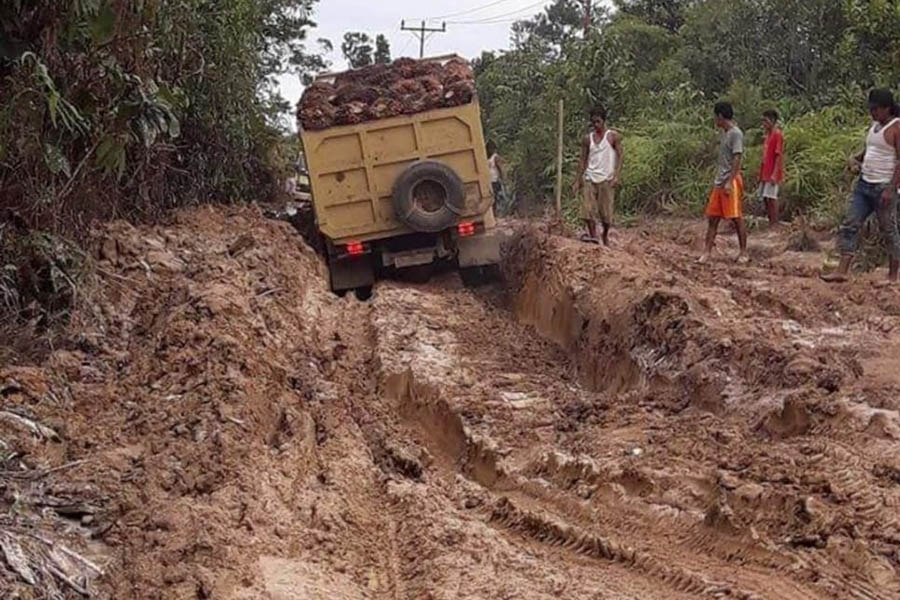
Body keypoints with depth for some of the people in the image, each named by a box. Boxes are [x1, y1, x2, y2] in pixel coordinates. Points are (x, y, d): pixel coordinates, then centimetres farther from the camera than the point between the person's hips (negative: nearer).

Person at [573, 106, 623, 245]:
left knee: (605, 210, 0)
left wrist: (617, 176, -15)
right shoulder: (587, 139, 11)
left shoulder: (613, 137, 1)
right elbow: (583, 160, 13)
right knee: (587, 208, -10)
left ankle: (605, 236, 18)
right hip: (590, 178, 3)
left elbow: (619, 156, -3)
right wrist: (578, 180, 7)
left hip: (606, 179, -3)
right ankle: (593, 236, -7)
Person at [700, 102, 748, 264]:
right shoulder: (724, 133, 16)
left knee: (737, 218, -3)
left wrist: (729, 182, -22)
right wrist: (718, 180, 18)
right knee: (712, 218, 4)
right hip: (719, 182, 9)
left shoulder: (736, 133, -11)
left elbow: (737, 159, -17)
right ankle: (707, 252, 4)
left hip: (731, 182, -9)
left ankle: (744, 253, 4)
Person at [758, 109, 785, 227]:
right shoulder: (768, 134, 16)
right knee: (765, 197, 9)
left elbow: (779, 155, -15)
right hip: (765, 173, 9)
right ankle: (770, 221, 14)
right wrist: (761, 173, 17)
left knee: (771, 197, -10)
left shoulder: (777, 135, -10)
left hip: (772, 174, -9)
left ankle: (774, 223, -8)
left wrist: (774, 174, -22)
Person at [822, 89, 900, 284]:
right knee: (850, 225, -1)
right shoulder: (874, 125, 14)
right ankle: (842, 271, -3)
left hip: (884, 187, -8)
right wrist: (855, 159, 10)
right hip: (864, 185, 8)